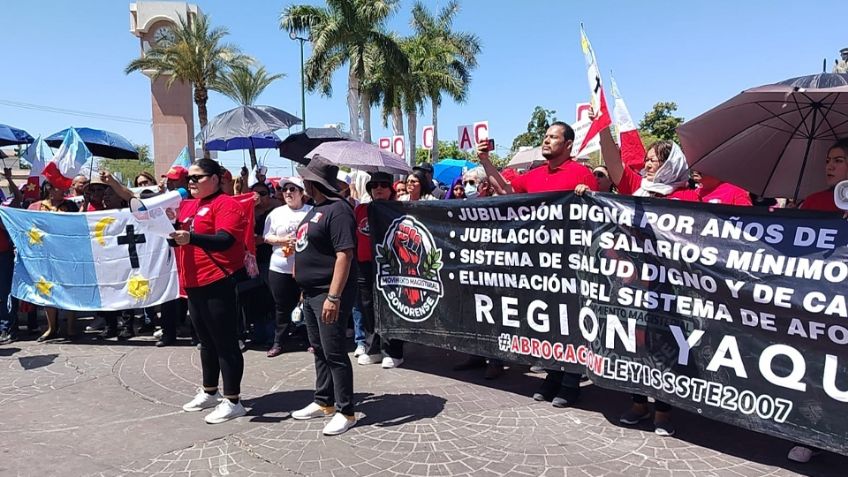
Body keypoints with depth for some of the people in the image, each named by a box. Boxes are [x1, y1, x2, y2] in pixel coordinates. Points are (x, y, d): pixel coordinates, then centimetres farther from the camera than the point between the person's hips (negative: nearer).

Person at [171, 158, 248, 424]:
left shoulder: (225, 204, -10)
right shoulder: (187, 206, 15)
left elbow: (225, 240, -23)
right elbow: (179, 236, 21)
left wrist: (190, 237, -36)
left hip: (218, 284, -9)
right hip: (194, 284, 9)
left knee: (225, 343, -2)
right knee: (206, 341, 19)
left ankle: (232, 401, 6)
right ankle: (209, 393, 32)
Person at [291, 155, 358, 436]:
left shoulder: (337, 210, -17)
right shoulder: (316, 209, 14)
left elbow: (344, 255, -23)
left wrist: (333, 297, -28)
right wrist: (305, 287, 20)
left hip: (328, 294, -10)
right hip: (311, 293, 10)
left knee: (334, 354, -3)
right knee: (319, 350, 17)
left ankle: (345, 411, 8)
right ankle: (324, 402, 30)